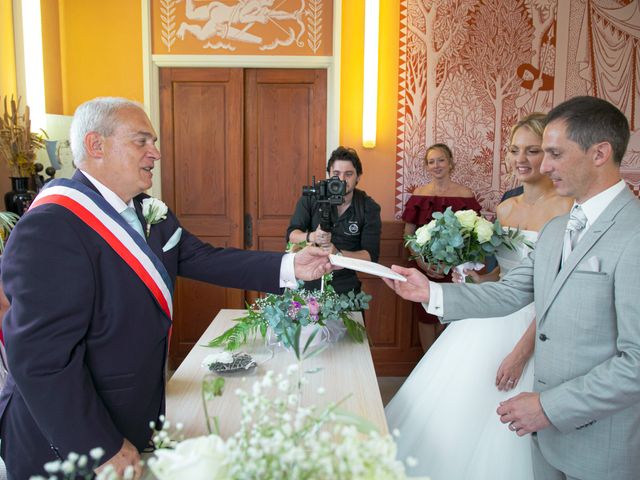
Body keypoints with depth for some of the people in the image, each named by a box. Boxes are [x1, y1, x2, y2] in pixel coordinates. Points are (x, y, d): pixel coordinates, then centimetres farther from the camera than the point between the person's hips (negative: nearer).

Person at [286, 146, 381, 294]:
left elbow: (371, 256, -12)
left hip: (345, 286, 0)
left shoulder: (369, 208, -9)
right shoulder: (311, 197, -6)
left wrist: (338, 253, -31)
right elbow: (291, 235, -8)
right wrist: (312, 237, -31)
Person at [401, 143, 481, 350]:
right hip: (424, 266, 2)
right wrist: (421, 262, -10)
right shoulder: (419, 193, 4)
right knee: (425, 315, 8)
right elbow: (408, 233, 3)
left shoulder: (465, 194, -2)